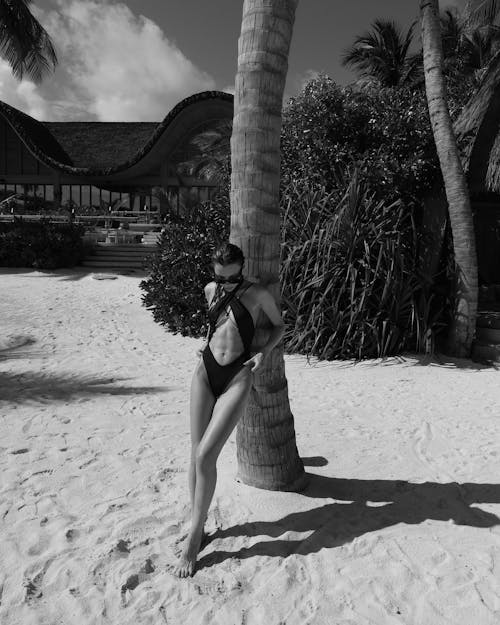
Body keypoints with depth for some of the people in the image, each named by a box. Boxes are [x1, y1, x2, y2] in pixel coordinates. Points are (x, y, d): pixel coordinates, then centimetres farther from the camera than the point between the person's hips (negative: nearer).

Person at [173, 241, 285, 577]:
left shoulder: (258, 293, -4)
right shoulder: (211, 291, 9)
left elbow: (279, 325, 10)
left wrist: (265, 352, -6)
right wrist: (208, 344, 12)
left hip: (237, 377, -4)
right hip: (205, 372, 4)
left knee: (206, 456, -12)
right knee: (197, 455, 2)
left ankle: (193, 539, 4)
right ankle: (198, 524, 21)